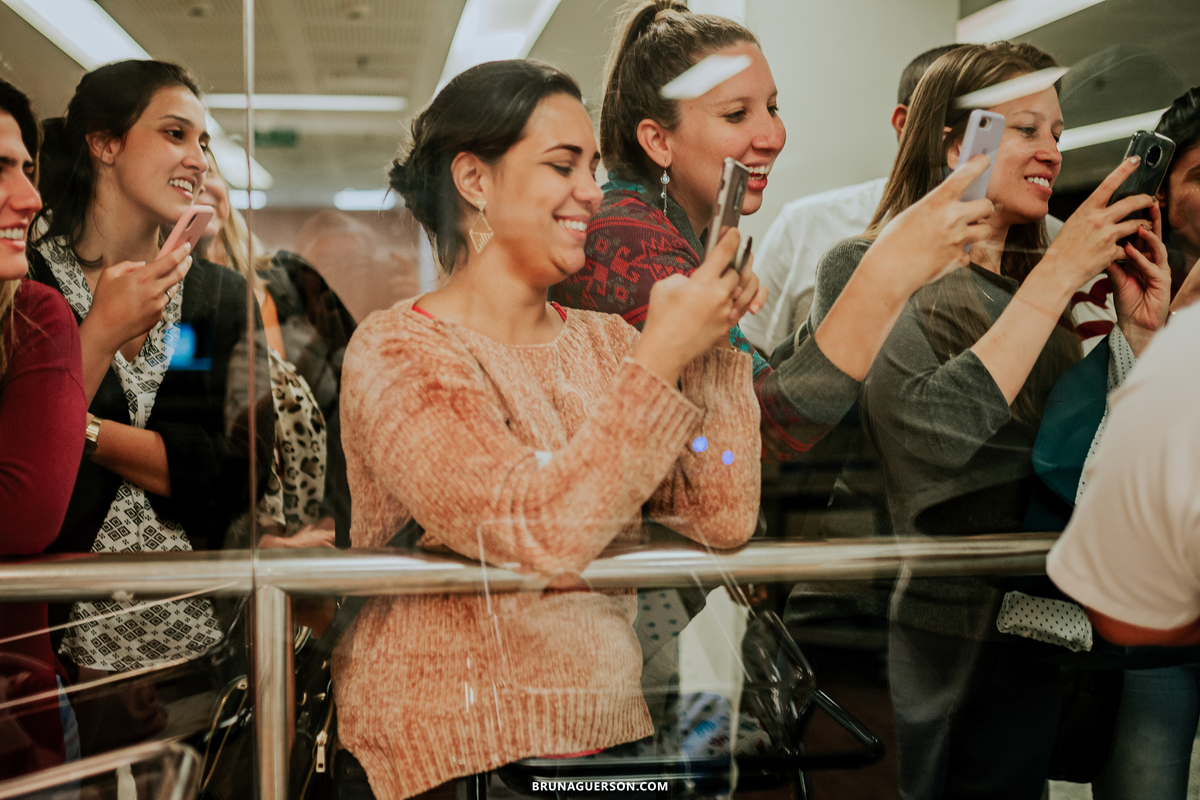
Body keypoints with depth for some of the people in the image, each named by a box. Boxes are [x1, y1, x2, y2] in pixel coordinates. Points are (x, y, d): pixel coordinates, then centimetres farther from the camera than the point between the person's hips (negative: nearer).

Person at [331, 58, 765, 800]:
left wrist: (713, 341, -7)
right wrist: (662, 354, -19)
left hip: (614, 728, 5)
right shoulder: (398, 351, -9)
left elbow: (722, 521, -2)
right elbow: (539, 535, -22)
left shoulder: (606, 341, 8)